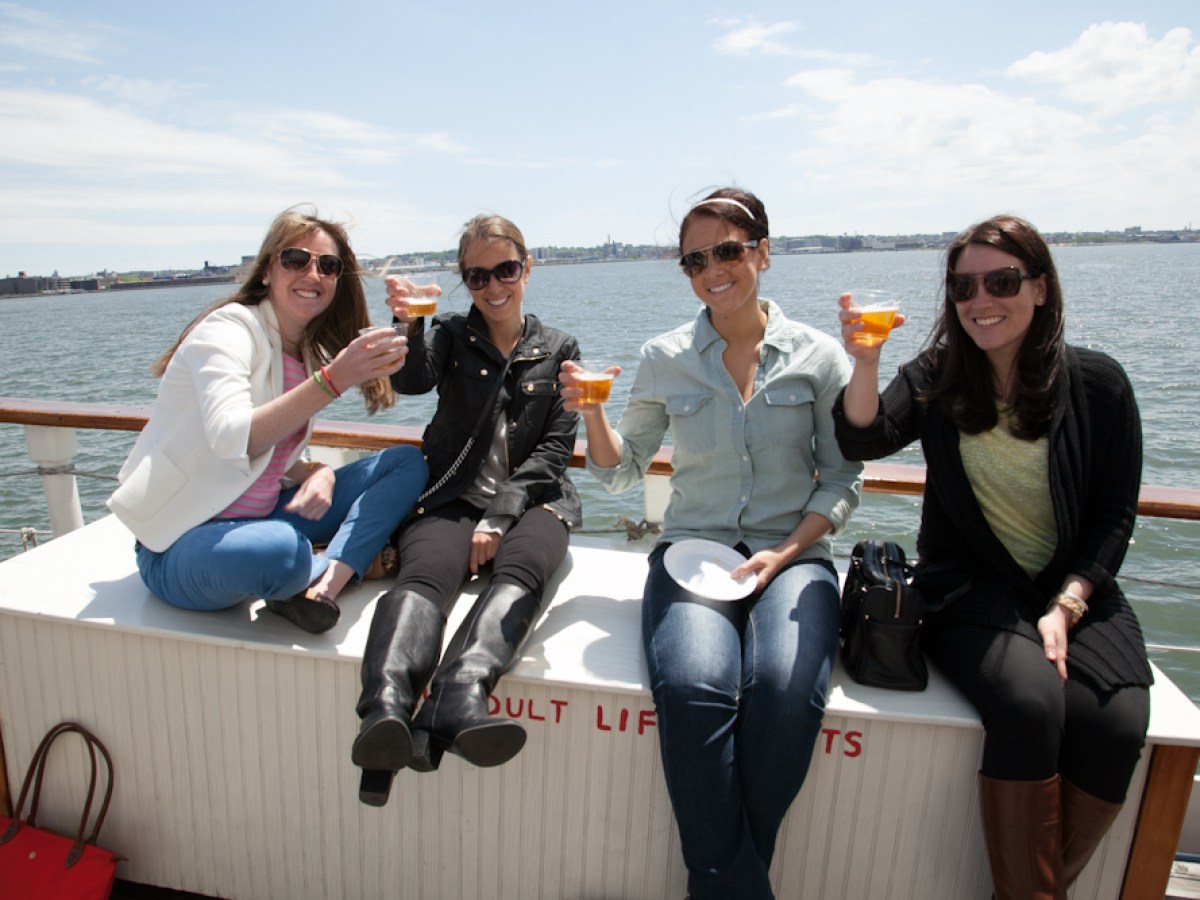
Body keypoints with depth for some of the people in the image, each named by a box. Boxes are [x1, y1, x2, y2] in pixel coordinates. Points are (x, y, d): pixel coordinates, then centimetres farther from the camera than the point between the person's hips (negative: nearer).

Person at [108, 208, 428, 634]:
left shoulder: (309, 353, 9)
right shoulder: (227, 329, -13)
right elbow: (232, 439, -29)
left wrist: (319, 473, -11)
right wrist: (332, 381, -38)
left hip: (261, 518, 8)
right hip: (181, 547, -7)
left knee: (407, 462, -1)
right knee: (282, 552, -42)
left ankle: (321, 587, -19)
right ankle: (350, 561, -6)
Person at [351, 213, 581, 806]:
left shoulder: (557, 349, 16)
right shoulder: (452, 335, 17)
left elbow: (555, 448, 6)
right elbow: (411, 378, -6)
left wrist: (501, 516, -7)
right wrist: (407, 324, -29)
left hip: (530, 501, 0)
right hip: (454, 498, 1)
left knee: (520, 570, -35)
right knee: (423, 574, -32)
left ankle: (458, 702, -58)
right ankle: (387, 712, -56)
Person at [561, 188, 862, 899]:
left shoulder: (819, 356, 5)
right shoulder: (666, 359, 8)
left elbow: (842, 480, 6)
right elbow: (623, 470, 14)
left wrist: (782, 555, -8)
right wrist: (592, 413, -6)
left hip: (793, 552, 0)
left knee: (786, 691, -30)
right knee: (694, 688, -31)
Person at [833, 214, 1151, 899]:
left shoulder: (1098, 382, 1)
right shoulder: (937, 377, 2)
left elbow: (1115, 515, 2)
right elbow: (864, 442, -13)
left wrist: (1066, 607, -10)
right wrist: (865, 365, -31)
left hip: (1075, 588, 2)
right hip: (972, 587, -1)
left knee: (1115, 726, -24)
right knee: (1030, 703, -29)